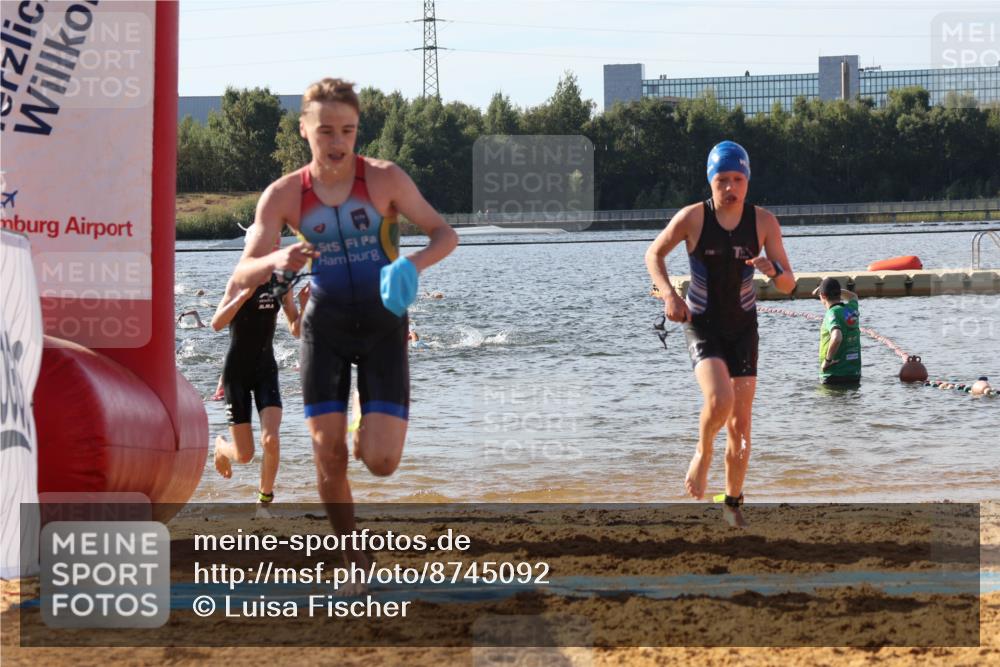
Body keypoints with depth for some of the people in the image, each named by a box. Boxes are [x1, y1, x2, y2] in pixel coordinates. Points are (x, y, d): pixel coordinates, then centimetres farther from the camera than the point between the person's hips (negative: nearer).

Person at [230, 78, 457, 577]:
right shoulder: (284, 195, -5)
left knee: (381, 462, -11)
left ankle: (372, 428, 26)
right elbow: (243, 275, -8)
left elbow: (444, 233, -3)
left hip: (382, 324, -1)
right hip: (325, 325, 1)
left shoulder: (384, 180, -9)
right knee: (328, 455, -6)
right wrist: (276, 262, -32)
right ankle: (352, 558, 15)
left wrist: (414, 263, -26)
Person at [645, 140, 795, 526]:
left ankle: (733, 503, 16)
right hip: (701, 324, -2)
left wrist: (773, 271, -28)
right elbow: (654, 254, 3)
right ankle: (702, 453, 6)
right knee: (719, 400, -26)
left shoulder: (763, 222, -7)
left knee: (740, 424, 2)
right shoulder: (692, 218, -12)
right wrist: (668, 295, -13)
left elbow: (788, 285, -5)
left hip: (743, 326, 2)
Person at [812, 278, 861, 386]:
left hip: (834, 376, -7)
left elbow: (836, 338, -35)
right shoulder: (852, 309, 7)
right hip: (855, 374, 7)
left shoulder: (832, 314, -16)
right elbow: (853, 296, 34)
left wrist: (827, 360, -22)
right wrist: (835, 289, 26)